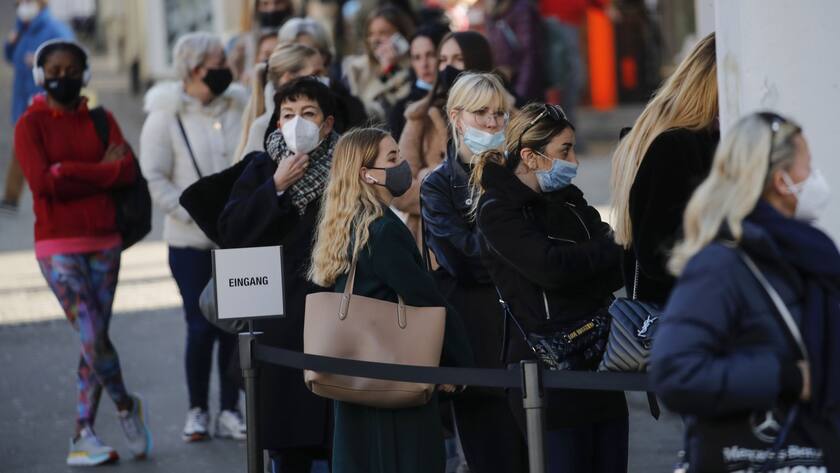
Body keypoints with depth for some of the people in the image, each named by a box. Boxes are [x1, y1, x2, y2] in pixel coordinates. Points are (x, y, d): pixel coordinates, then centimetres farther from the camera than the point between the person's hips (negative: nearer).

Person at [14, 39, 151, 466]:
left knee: (95, 340, 3)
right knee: (93, 338, -12)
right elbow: (42, 181, -14)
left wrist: (70, 173, -12)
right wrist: (100, 170, -10)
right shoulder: (31, 124, -1)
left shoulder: (100, 121, 10)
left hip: (104, 242, 4)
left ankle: (83, 436, 8)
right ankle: (126, 406, 13)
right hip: (58, 246, -4)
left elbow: (127, 171, -3)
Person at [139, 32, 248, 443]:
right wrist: (197, 216, -13)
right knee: (202, 327, -4)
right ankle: (197, 410, 13)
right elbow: (155, 178, -7)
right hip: (190, 241, -3)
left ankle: (229, 410, 14)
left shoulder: (238, 107, 3)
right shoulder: (166, 115, -5)